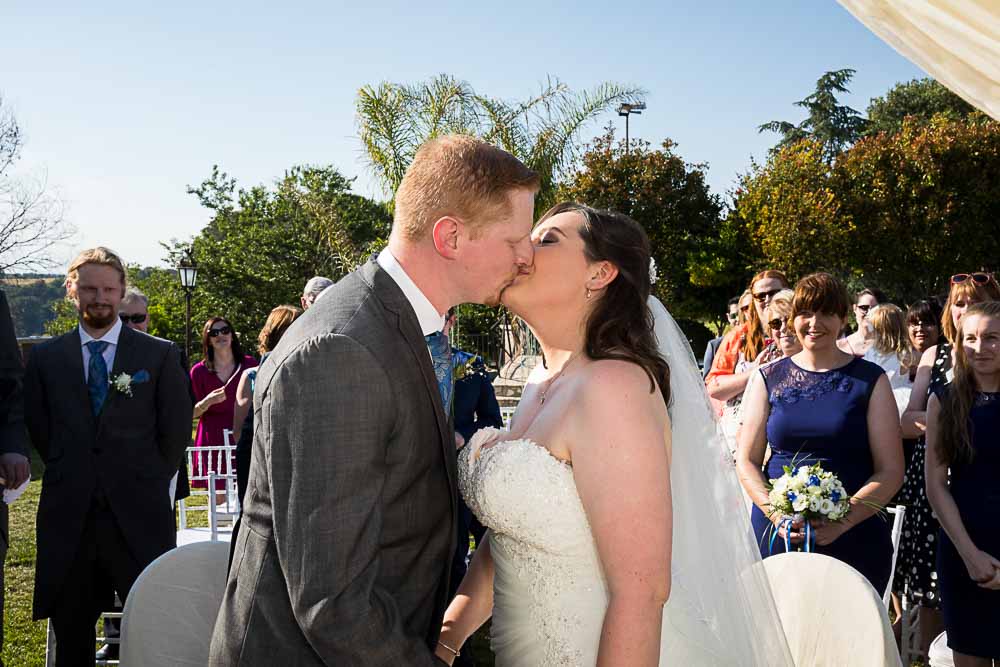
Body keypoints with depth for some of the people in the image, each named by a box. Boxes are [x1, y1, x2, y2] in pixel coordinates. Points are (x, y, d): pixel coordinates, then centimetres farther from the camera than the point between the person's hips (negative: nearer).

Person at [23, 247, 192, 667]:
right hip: (69, 517, 2)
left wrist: (147, 485, 4)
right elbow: (38, 428, 12)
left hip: (138, 518, -2)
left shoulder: (160, 355, 3)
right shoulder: (45, 357, 8)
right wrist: (69, 475, 8)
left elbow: (176, 428, 4)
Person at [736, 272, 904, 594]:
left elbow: (890, 471, -2)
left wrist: (842, 521, -16)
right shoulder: (770, 378, 7)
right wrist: (775, 512, -12)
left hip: (853, 541, -1)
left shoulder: (870, 380, 1)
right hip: (775, 537, 1)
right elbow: (747, 461, 6)